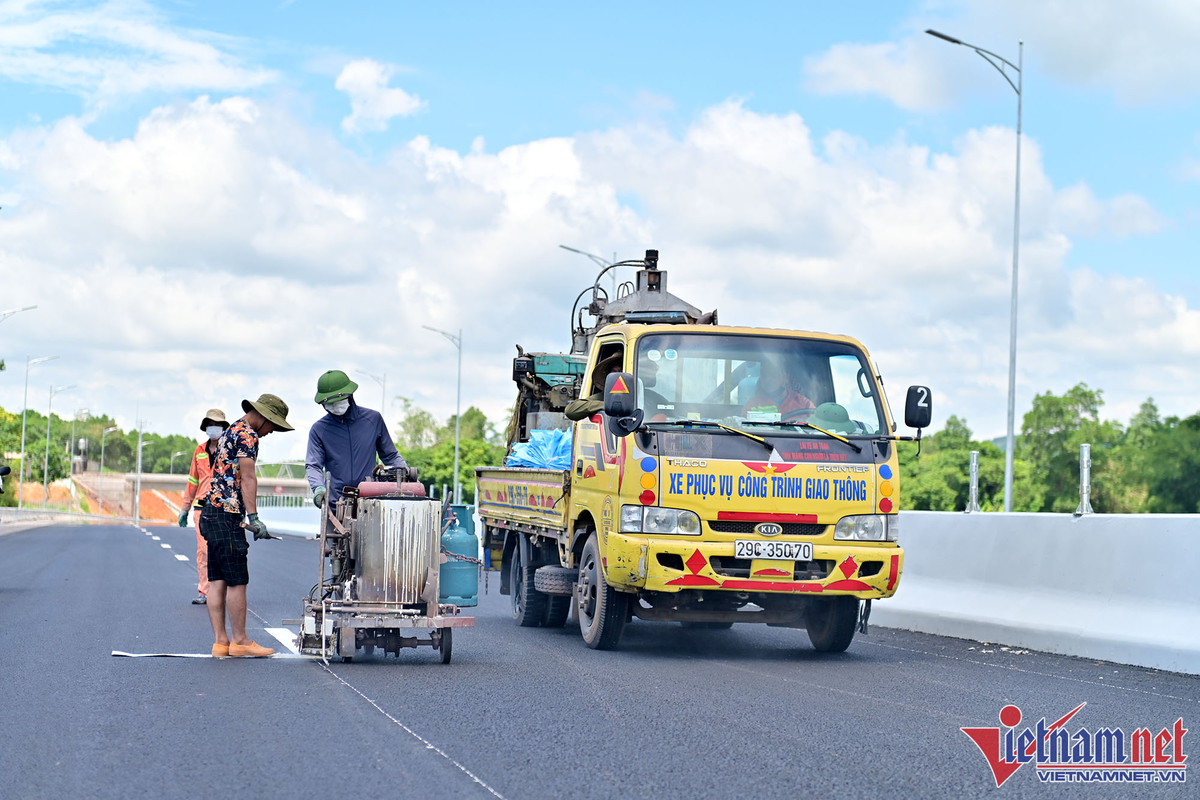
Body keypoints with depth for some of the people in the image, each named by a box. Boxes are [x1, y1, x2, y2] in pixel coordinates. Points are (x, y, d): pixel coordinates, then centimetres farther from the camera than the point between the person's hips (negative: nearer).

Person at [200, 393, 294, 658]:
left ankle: (220, 641, 7)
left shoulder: (229, 433, 23)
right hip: (228, 516, -10)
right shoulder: (247, 435, -8)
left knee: (217, 581, 7)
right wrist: (253, 517, -20)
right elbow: (248, 479, -16)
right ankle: (240, 641, -1)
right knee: (237, 581, -5)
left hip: (212, 514, 10)